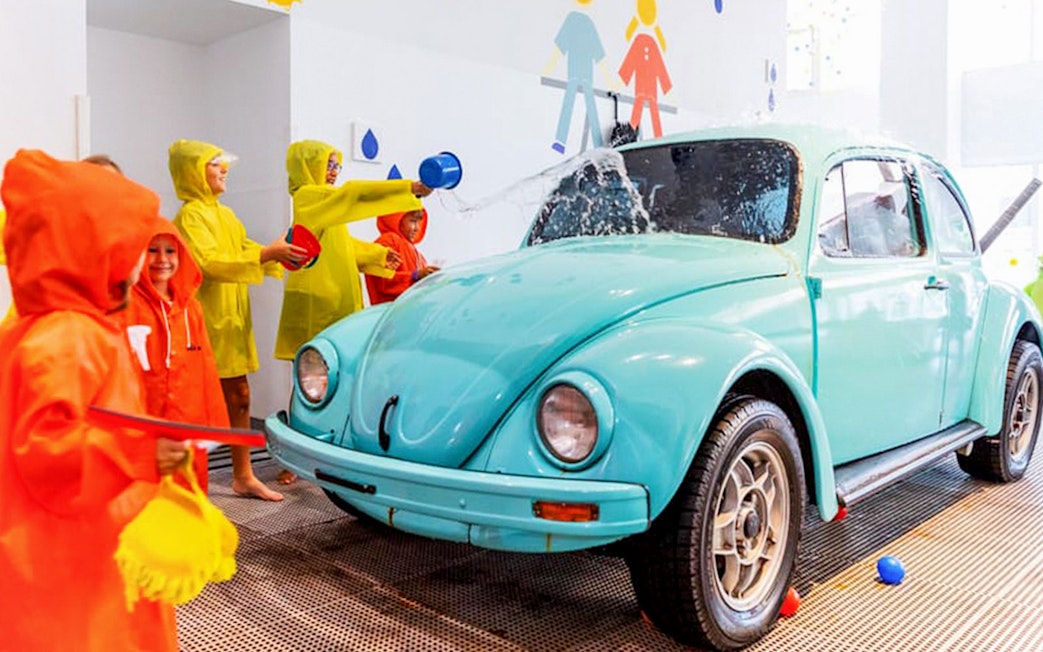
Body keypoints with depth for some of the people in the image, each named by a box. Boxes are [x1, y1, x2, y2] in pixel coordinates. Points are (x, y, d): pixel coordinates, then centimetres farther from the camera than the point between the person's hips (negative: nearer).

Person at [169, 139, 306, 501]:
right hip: (204, 321, -8)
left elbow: (247, 251, 18)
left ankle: (243, 475, 19)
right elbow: (209, 263, -22)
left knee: (239, 396, 10)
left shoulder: (225, 215, 16)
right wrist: (268, 253, -27)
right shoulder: (190, 216, -10)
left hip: (231, 319, 8)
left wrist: (279, 252, -1)